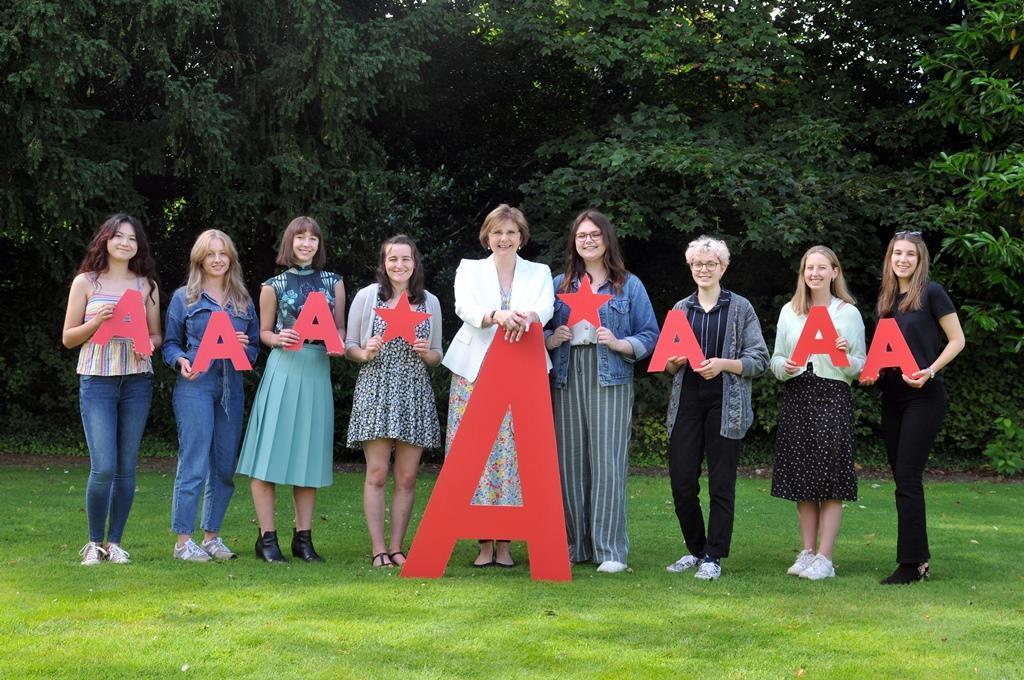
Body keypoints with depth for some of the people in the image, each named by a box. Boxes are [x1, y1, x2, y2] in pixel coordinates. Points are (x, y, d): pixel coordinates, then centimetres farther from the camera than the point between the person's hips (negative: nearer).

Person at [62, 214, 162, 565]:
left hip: (137, 381, 3)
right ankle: (94, 543, 7)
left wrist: (148, 345, -9)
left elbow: (156, 335, 14)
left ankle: (115, 542, 15)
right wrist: (97, 322, -13)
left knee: (127, 467, 4)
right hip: (97, 381, -2)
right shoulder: (86, 282, 4)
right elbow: (68, 338, 5)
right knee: (103, 467, -10)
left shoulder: (147, 285, 10)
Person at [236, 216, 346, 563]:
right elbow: (264, 331, 10)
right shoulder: (274, 286, 6)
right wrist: (278, 339, -11)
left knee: (310, 453, 5)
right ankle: (267, 537, -1)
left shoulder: (333, 283, 12)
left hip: (318, 371, 3)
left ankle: (303, 536, 12)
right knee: (271, 450, -6)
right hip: (283, 369, -3)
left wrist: (337, 343, -6)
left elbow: (340, 328, 15)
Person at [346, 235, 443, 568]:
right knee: (377, 474, -5)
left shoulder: (430, 302, 12)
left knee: (407, 478, 2)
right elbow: (348, 345, 7)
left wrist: (426, 353, -5)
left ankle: (396, 547, 10)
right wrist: (365, 353, -13)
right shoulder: (367, 296, 5)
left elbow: (438, 356, 16)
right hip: (376, 389, -2)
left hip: (415, 394, 2)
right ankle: (379, 549, 0)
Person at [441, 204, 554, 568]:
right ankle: (484, 543, 3)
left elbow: (546, 307, -7)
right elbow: (465, 307, -9)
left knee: (514, 454, -4)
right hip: (475, 374, 0)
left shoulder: (539, 273, 13)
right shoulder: (470, 269, 11)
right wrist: (497, 315, -30)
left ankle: (505, 542, 5)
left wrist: (527, 317, -32)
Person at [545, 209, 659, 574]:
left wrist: (619, 344, -12)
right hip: (567, 380, 3)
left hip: (610, 380, -3)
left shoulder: (629, 285, 8)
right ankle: (575, 545, 12)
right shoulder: (560, 284, 16)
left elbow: (650, 335, 4)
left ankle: (610, 550, -6)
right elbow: (542, 332, 16)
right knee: (570, 463, 2)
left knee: (608, 462, -9)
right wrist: (552, 339, -5)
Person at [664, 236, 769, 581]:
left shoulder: (740, 308, 3)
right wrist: (673, 362, -6)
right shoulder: (680, 309, 13)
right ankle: (695, 549, 18)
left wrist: (723, 364, -16)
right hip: (687, 401, 3)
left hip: (725, 403, -3)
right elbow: (667, 364, 17)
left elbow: (760, 360, -1)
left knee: (721, 483, -1)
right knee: (681, 481, 1)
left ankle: (713, 557, 8)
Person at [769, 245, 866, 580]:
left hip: (833, 398, -3)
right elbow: (776, 358, 14)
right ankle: (807, 551, 15)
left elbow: (862, 365, 4)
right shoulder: (789, 311, 12)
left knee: (831, 479, -5)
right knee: (801, 477, 5)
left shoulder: (848, 313, 4)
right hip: (796, 398, 3)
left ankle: (824, 558, -2)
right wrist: (784, 367, -8)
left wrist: (846, 357, -17)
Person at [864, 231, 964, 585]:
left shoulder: (931, 293, -6)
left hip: (924, 396, -7)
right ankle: (919, 559, 14)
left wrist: (929, 372, -18)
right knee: (902, 478, 7)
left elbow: (957, 340, -6)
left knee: (907, 480, -9)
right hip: (892, 396, 7)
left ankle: (910, 563, -4)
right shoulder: (886, 300, 13)